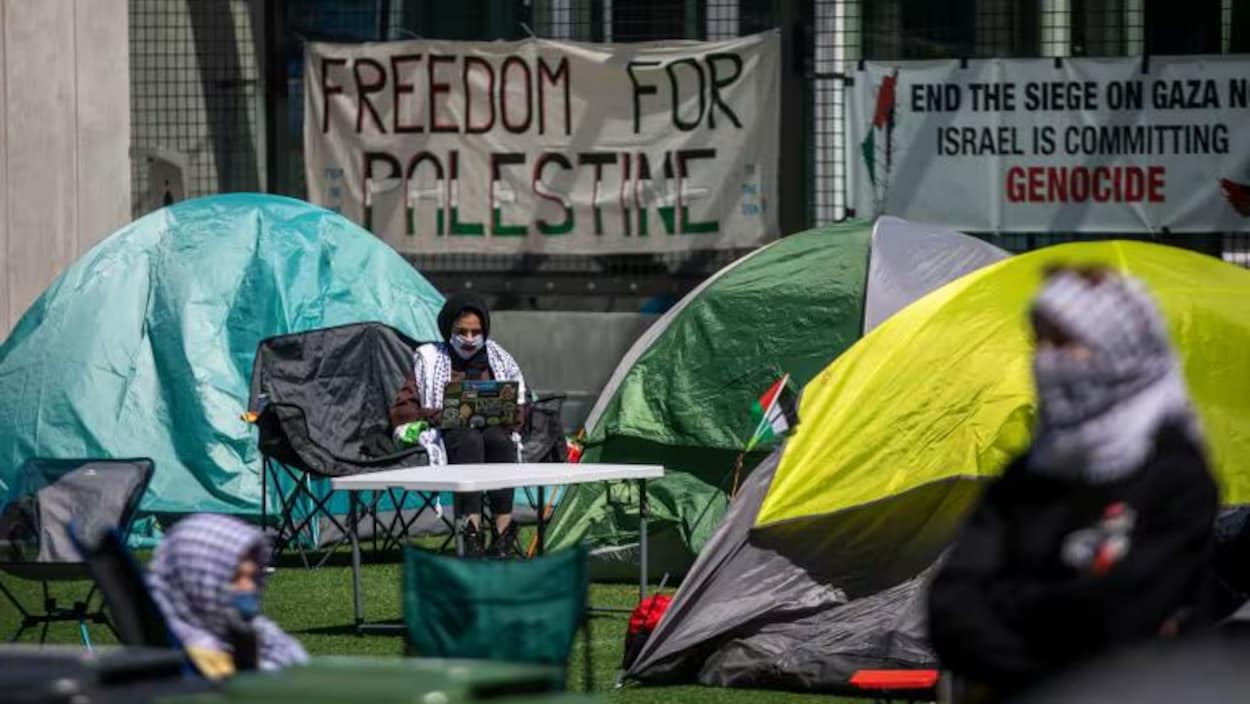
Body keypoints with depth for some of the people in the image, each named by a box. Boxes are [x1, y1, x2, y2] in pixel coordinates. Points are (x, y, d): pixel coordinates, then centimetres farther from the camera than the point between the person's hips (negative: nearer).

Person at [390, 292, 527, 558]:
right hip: (449, 437, -2)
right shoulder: (430, 361, 14)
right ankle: (472, 530, -50)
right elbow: (401, 411, 9)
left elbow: (518, 411, 17)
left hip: (495, 431, 2)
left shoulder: (498, 361, 21)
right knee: (470, 439, -38)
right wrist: (432, 415, -10)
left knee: (498, 438, -36)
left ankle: (503, 530, -42)